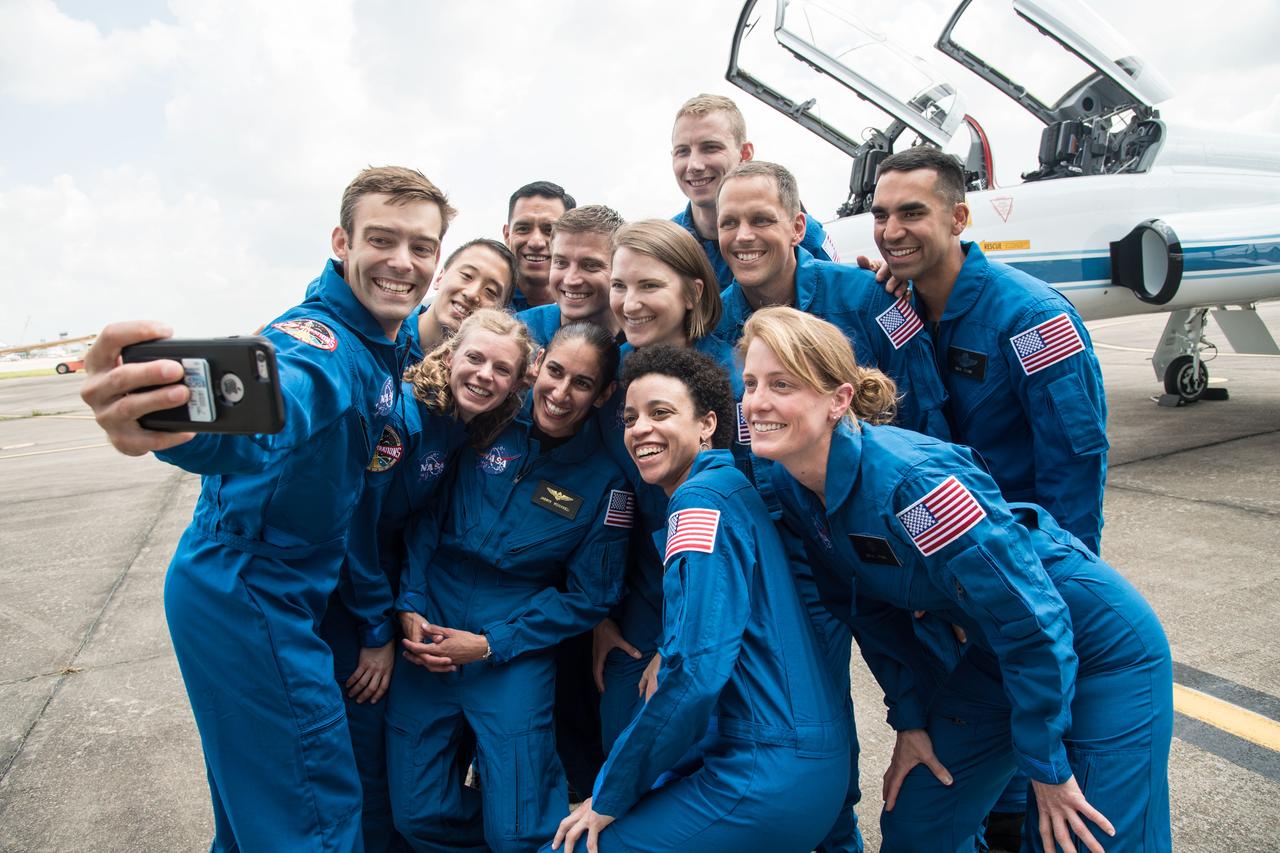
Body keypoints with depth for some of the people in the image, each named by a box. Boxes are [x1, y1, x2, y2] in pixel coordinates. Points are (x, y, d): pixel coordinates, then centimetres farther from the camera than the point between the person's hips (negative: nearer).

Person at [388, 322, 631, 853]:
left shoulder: (606, 481, -7)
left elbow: (588, 598, -4)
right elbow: (424, 517, 4)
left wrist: (489, 644, -9)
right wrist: (410, 606, -6)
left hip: (516, 654, -2)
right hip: (429, 632, 2)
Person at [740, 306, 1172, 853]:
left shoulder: (910, 478, -34)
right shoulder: (788, 486, -11)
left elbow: (1031, 617, -28)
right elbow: (871, 609, 3)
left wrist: (1046, 763, -17)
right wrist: (910, 720, 4)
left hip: (1102, 651, -6)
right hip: (993, 653, 7)